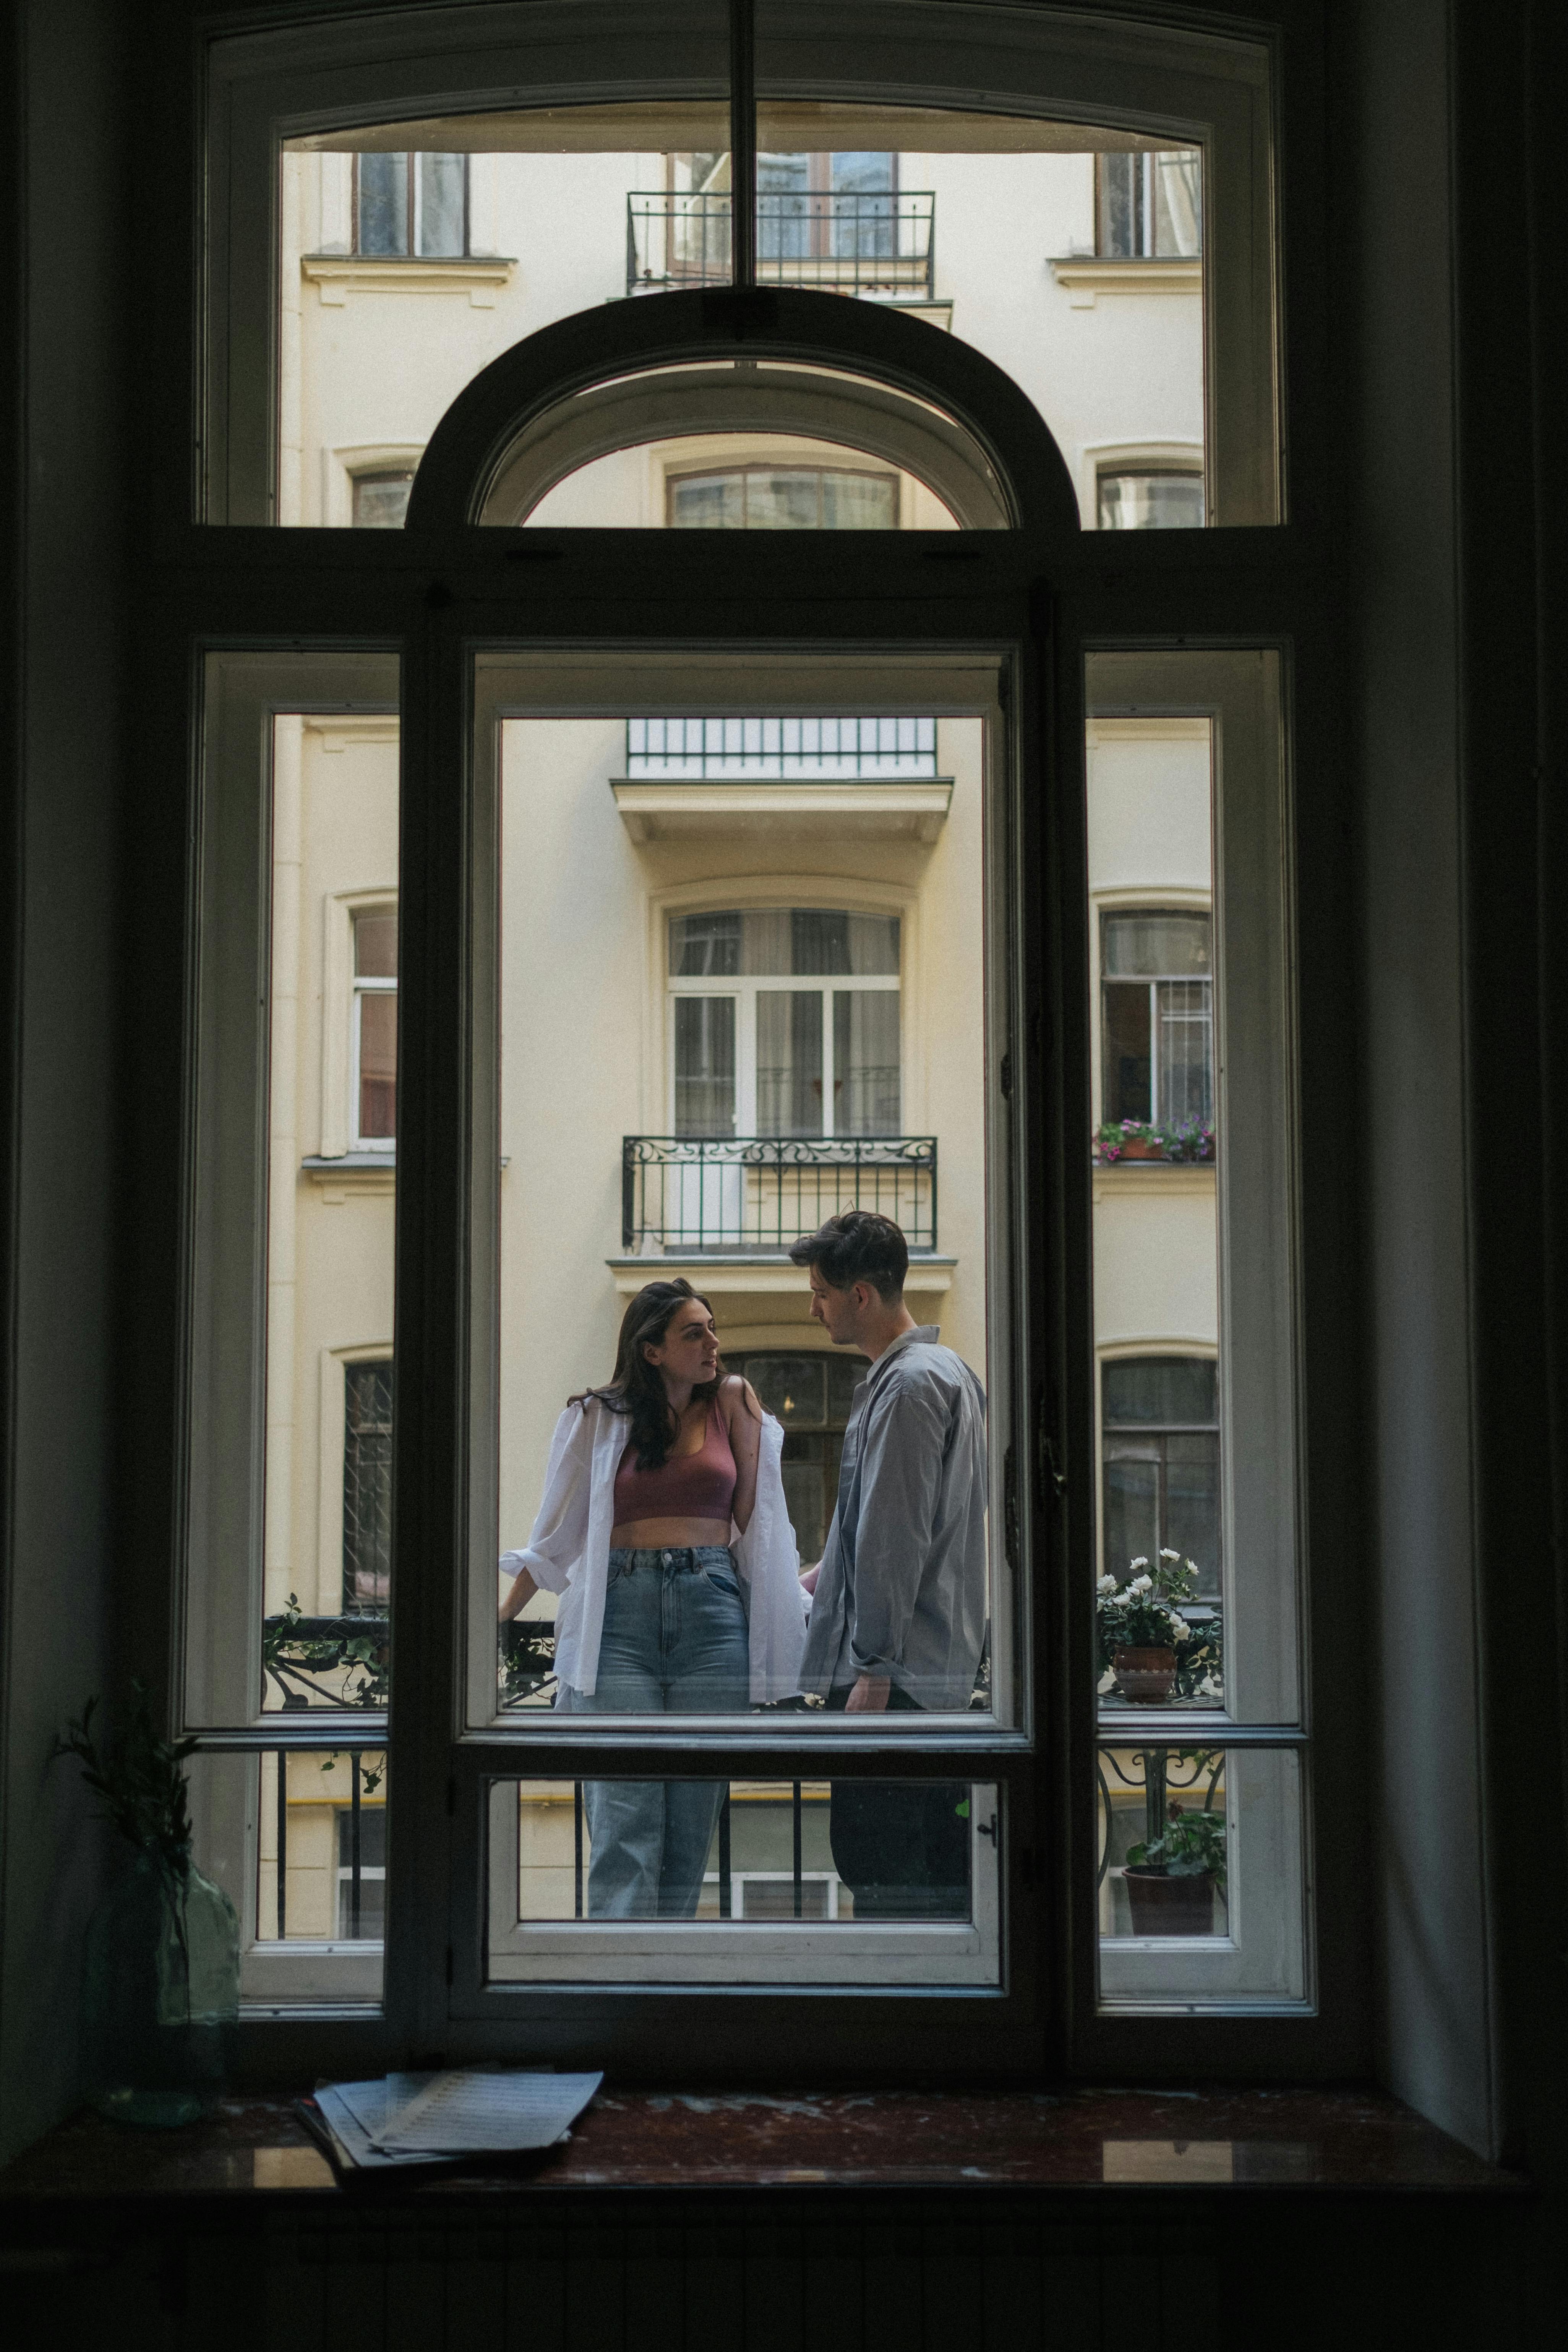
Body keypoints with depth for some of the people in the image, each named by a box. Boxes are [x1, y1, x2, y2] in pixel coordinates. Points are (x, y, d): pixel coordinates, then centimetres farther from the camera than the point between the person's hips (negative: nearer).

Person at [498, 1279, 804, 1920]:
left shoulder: (730, 1404, 11)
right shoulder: (599, 1419, 8)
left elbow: (752, 1516, 7)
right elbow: (557, 1533, 12)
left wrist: (748, 1421, 5)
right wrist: (501, 1616, 10)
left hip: (711, 1608, 2)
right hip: (619, 1610, -2)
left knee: (692, 1818, 3)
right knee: (624, 1825, -10)